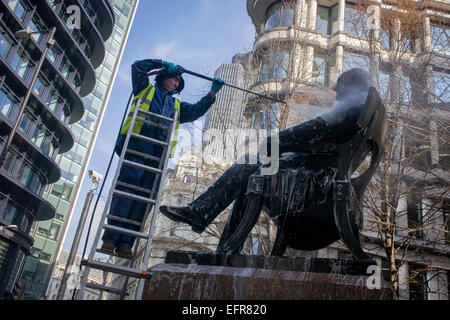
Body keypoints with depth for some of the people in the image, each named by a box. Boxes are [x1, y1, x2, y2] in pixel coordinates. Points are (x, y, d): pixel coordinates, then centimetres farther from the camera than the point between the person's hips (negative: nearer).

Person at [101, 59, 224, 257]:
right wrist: (163, 64, 16)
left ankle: (125, 243, -8)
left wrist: (212, 94, 11)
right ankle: (110, 239, -15)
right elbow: (138, 67, 15)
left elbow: (196, 111, 22)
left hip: (157, 155, 4)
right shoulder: (146, 90, 24)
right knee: (125, 190, -14)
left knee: (143, 198, -6)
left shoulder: (177, 106, 33)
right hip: (135, 147, -4)